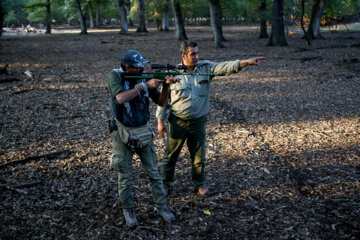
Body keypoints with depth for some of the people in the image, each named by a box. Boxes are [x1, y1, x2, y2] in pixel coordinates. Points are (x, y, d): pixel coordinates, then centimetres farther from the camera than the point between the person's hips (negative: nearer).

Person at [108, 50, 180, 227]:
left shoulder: (144, 77, -1)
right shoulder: (115, 76, -11)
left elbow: (160, 102, 1)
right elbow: (120, 98, -29)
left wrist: (166, 86, -18)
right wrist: (145, 85, -28)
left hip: (143, 131, 3)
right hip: (123, 133, -3)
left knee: (153, 172, 10)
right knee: (125, 177, 7)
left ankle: (161, 206, 25)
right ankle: (128, 210, 26)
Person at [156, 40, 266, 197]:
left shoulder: (206, 68, -3)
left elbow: (224, 67, -18)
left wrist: (246, 62, -34)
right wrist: (160, 121, -2)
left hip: (198, 122, 2)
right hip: (177, 122, -2)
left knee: (199, 157, 13)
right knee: (170, 155, 10)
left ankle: (199, 184, 33)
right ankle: (165, 184, 29)